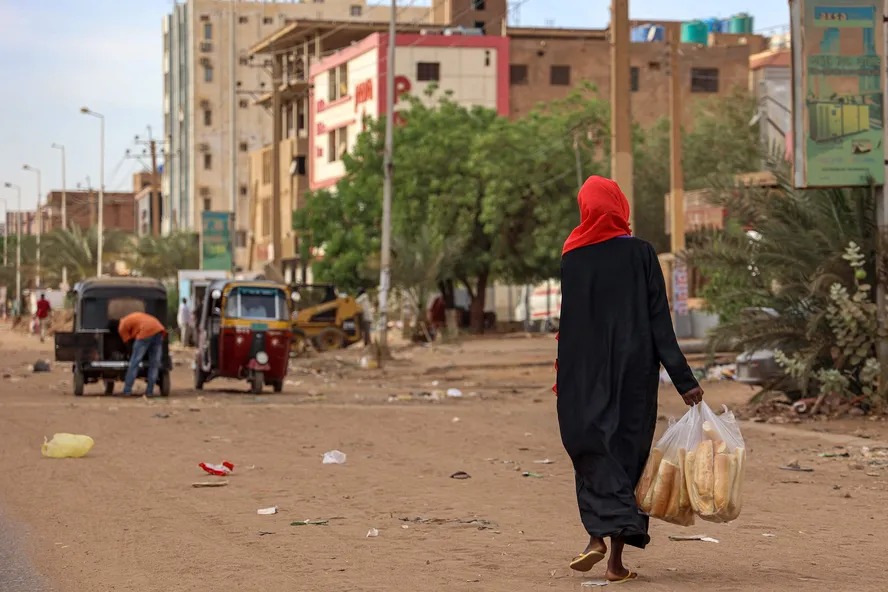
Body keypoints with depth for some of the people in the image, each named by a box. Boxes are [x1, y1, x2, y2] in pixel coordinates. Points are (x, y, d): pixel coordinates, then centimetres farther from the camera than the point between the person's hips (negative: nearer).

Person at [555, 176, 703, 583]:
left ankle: (598, 534, -10)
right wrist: (683, 379, -6)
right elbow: (660, 320, -7)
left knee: (590, 447, 12)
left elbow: (568, 325, 0)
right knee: (629, 452, 8)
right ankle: (617, 560, 5)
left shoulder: (573, 259, -3)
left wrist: (563, 377, 11)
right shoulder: (641, 254, -5)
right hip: (635, 368, 0)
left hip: (587, 371, 0)